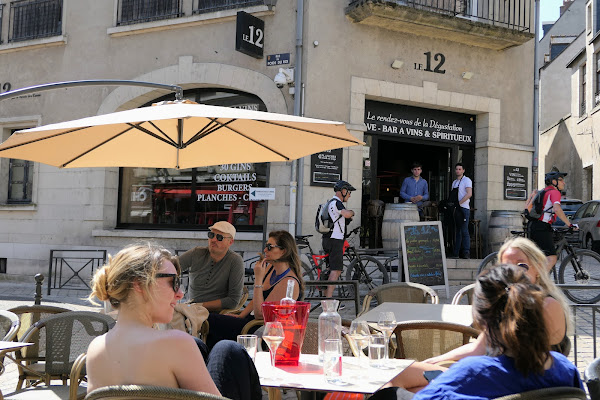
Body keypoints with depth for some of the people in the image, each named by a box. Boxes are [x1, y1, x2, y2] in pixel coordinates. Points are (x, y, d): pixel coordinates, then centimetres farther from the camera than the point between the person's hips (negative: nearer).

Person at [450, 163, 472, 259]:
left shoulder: (466, 180, -1)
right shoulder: (454, 182, 21)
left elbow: (469, 194, -14)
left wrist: (459, 203, -18)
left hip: (464, 208, -7)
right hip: (456, 209, 7)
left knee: (464, 231, -11)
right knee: (457, 232, 7)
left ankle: (466, 252, -12)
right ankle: (456, 253, 8)